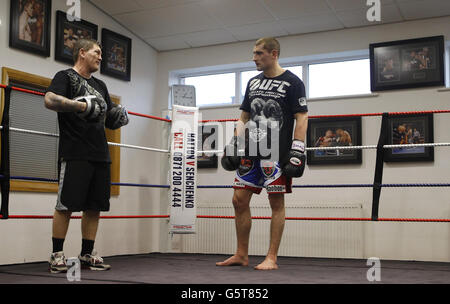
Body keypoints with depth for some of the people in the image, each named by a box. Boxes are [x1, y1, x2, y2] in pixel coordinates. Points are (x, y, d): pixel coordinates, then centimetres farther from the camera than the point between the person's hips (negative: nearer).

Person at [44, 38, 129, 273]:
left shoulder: (100, 85, 23)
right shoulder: (66, 76, 1)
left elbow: (109, 118, 29)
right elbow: (50, 100, -17)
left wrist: (119, 118, 6)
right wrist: (83, 105, -24)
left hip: (100, 155, 7)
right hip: (75, 154, -7)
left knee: (95, 207, 7)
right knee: (66, 205, -6)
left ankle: (87, 255, 15)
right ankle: (57, 255, 3)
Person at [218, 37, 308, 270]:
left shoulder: (292, 82, -1)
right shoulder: (253, 82, 17)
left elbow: (301, 118, -6)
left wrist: (297, 150, -15)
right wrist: (234, 144, 11)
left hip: (276, 154, -6)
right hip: (251, 152, 7)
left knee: (276, 203, -3)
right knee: (239, 200, 4)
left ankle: (271, 258, 4)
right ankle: (241, 255, 15)